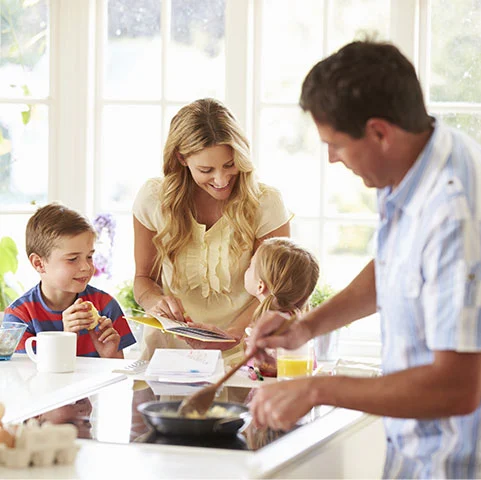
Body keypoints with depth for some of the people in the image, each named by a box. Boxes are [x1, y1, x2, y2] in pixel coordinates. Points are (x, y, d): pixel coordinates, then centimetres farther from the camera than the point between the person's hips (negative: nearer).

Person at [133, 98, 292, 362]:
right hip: (169, 347, 2)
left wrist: (232, 334, -21)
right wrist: (156, 301, -12)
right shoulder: (153, 198, -1)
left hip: (239, 352, -2)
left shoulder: (265, 204, -6)